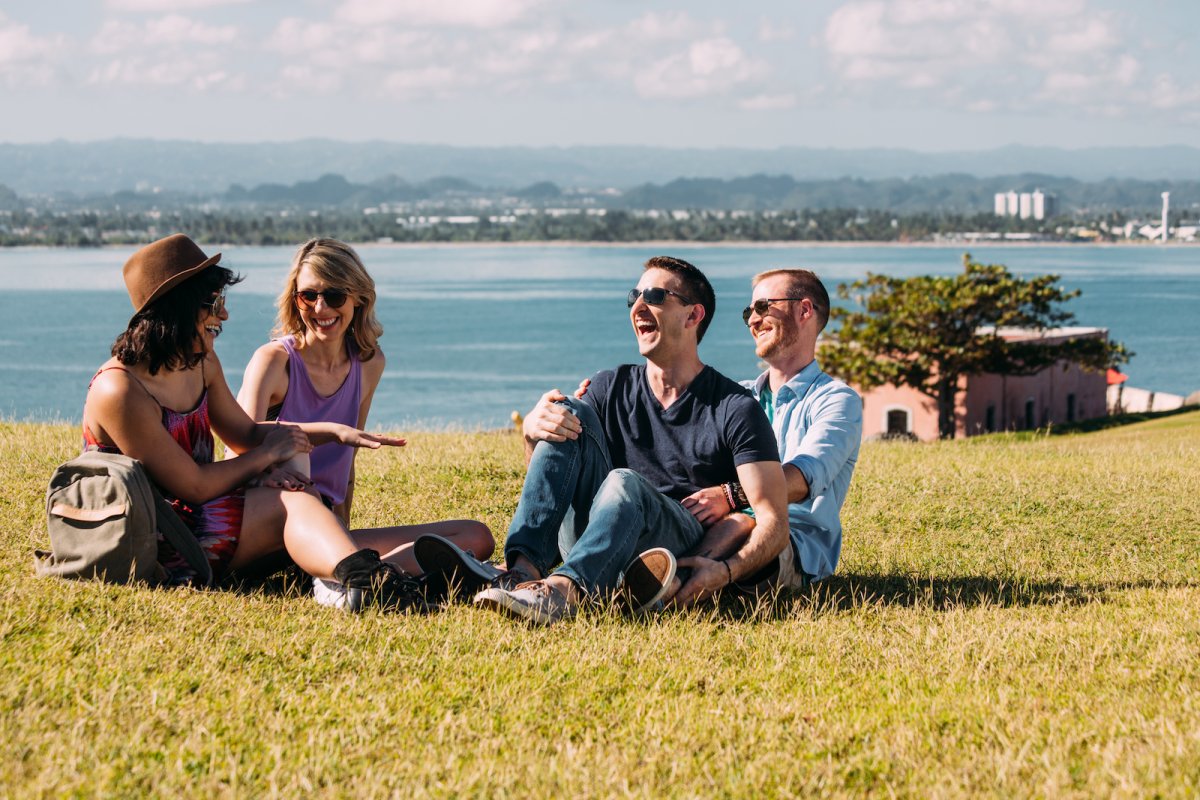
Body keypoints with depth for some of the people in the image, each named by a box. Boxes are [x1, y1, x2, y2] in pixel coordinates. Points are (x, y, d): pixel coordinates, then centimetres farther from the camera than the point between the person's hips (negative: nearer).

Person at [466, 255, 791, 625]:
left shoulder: (736, 408, 0)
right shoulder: (612, 388, 15)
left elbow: (773, 522, -9)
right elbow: (542, 468, 6)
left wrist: (726, 571, -30)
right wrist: (532, 428, -20)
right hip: (591, 542, 4)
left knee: (625, 483, -33)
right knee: (569, 413, -13)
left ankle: (561, 589, -61)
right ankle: (524, 568, -33)